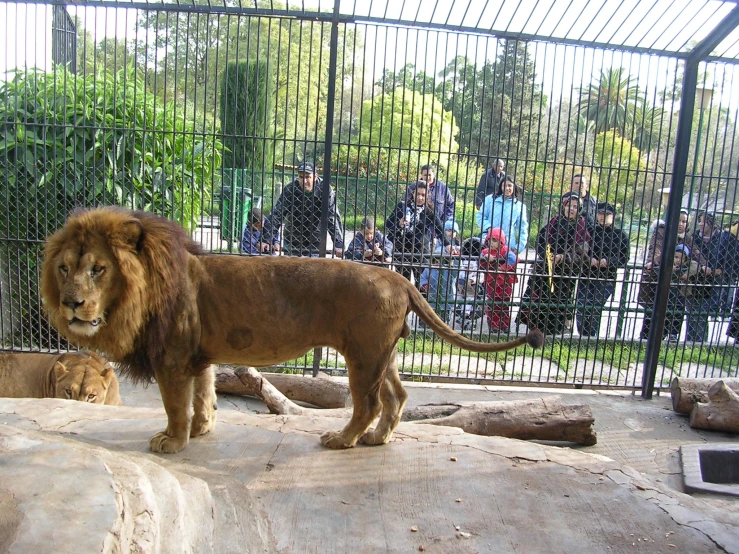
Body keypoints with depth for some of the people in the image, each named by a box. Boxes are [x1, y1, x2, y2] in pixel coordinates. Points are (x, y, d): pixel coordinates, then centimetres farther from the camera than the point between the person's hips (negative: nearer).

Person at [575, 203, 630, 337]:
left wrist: (608, 262, -17)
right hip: (586, 277, 3)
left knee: (594, 310, -11)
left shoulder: (620, 235, 3)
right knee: (581, 310, -1)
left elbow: (624, 258, 0)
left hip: (606, 279, -3)